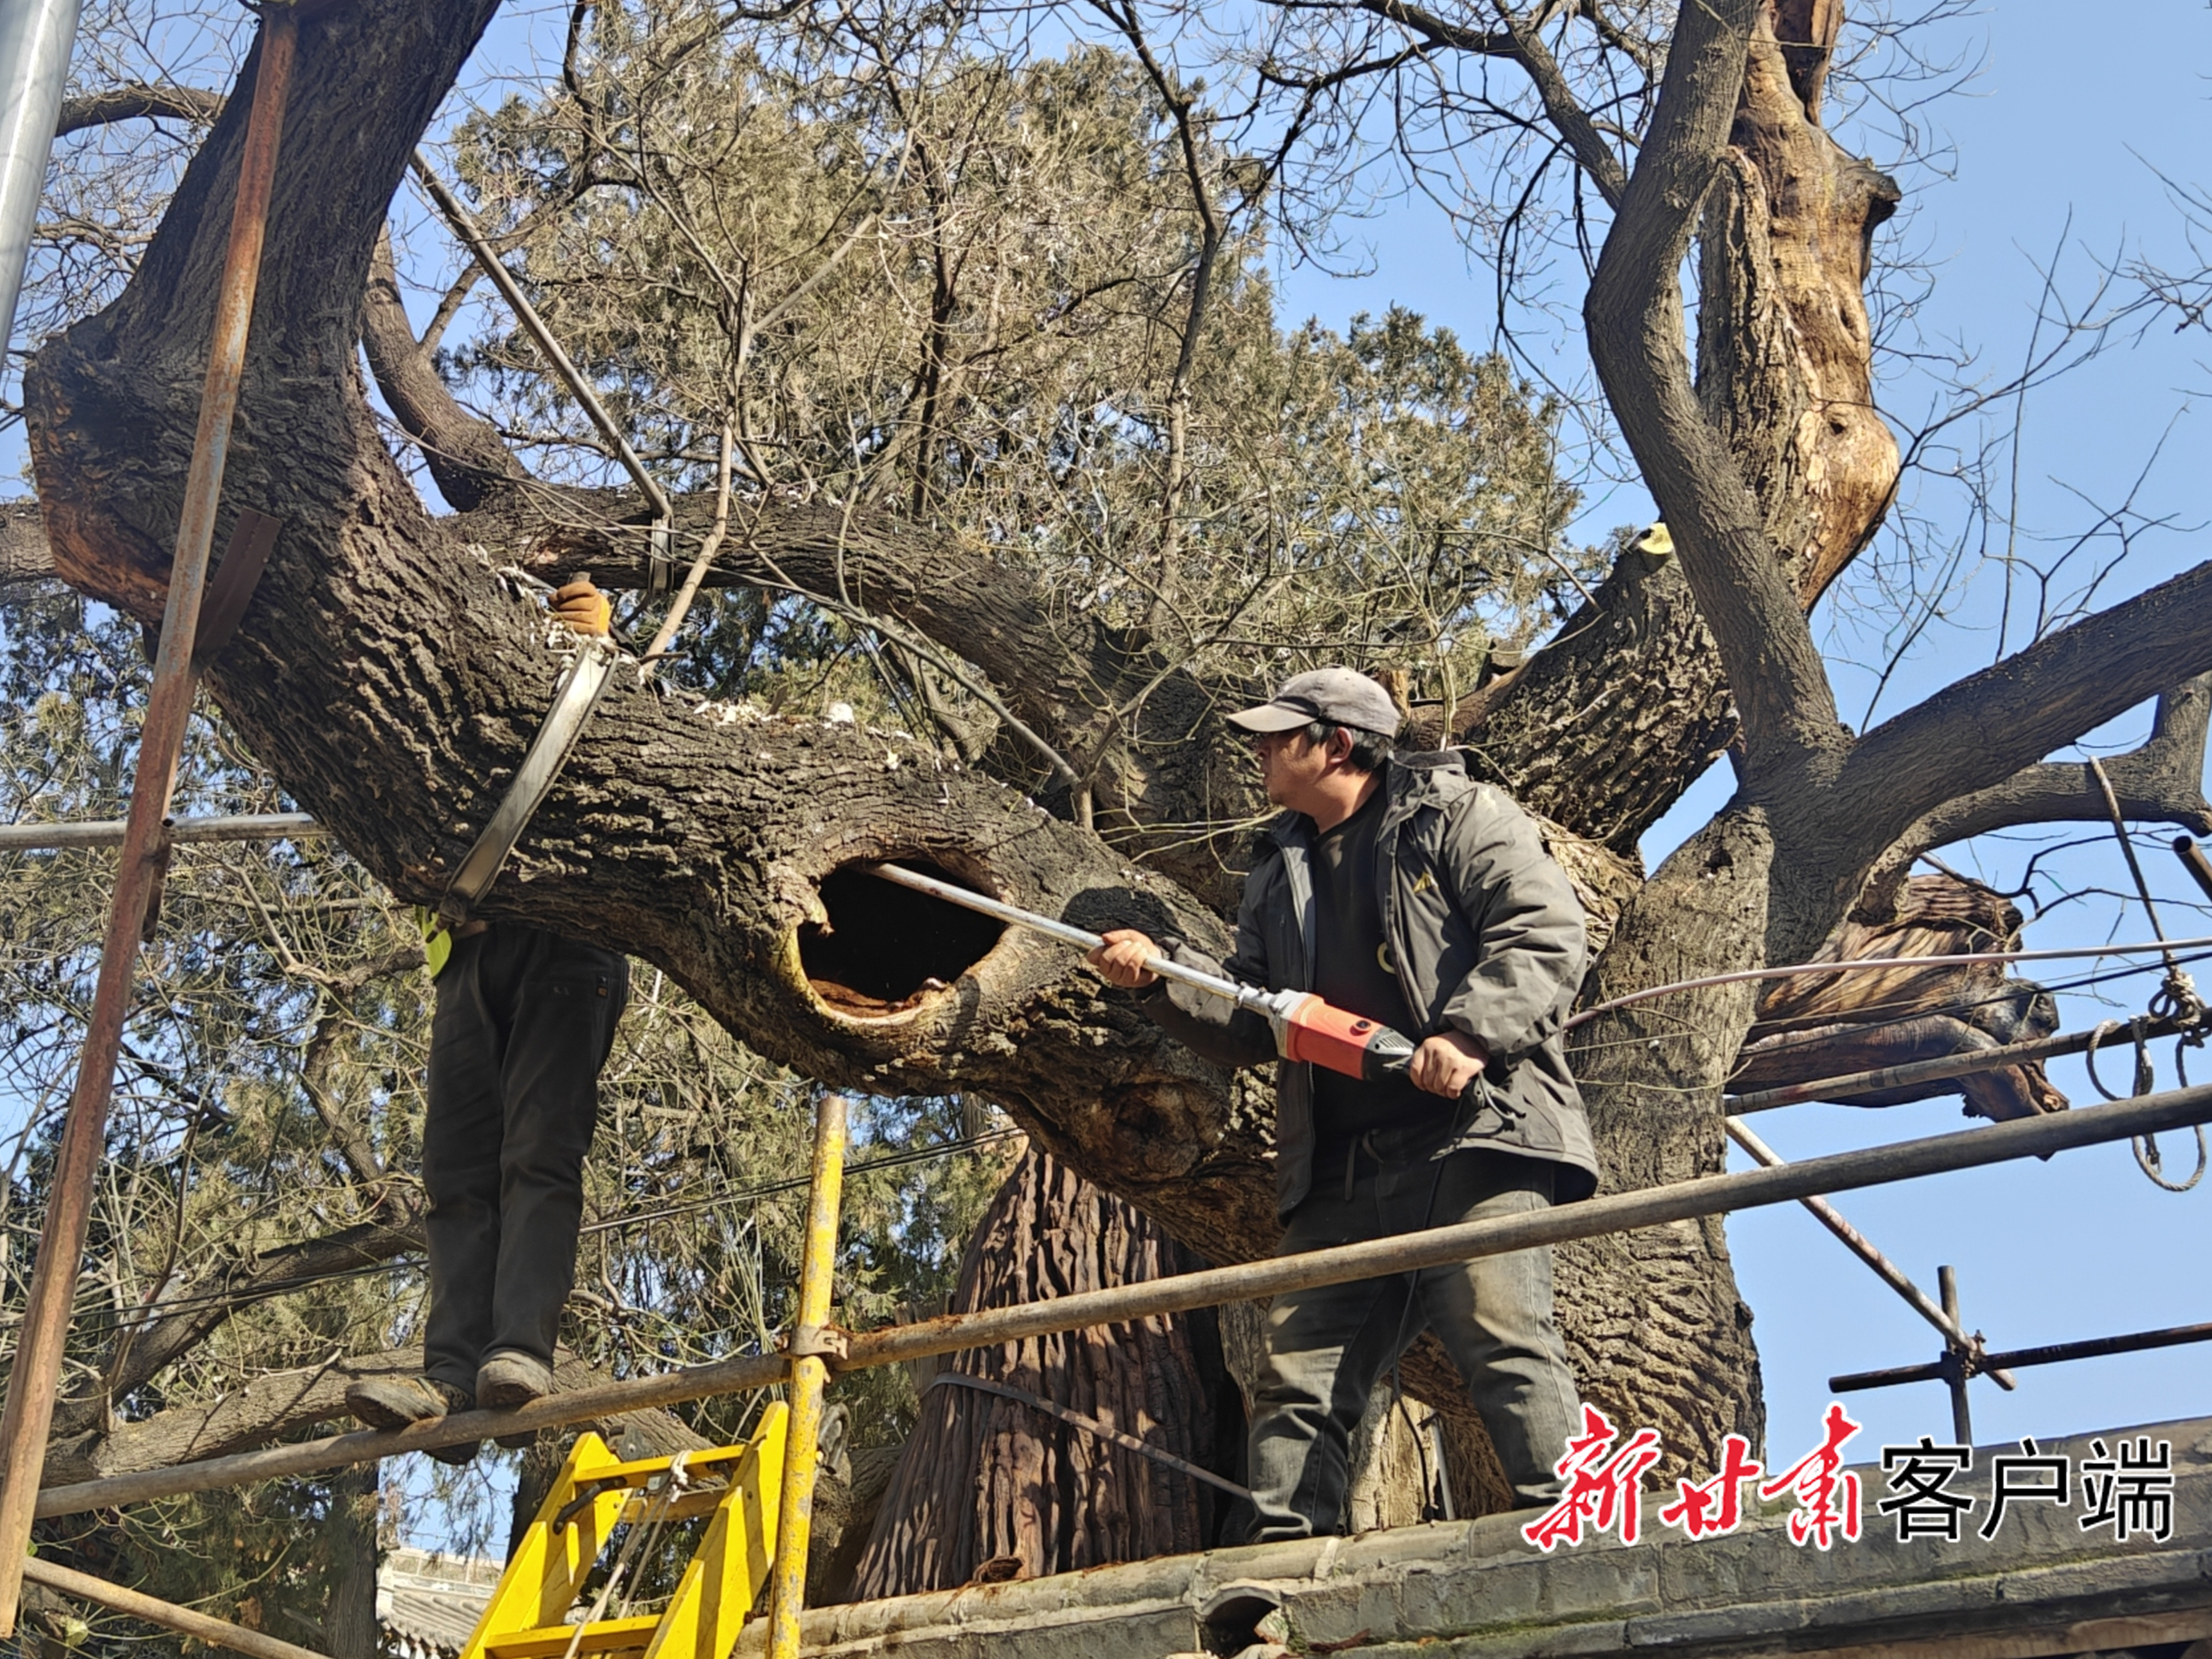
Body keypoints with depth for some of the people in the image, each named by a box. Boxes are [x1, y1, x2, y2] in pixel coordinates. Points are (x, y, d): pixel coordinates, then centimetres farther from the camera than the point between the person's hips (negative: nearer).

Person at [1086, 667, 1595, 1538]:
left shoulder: (1457, 815, 6)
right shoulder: (1279, 874, 26)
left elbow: (1545, 931, -6)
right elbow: (1248, 1021, 24)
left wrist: (1469, 1033, -20)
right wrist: (1162, 975, 6)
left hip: (1472, 1133, -7)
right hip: (1340, 1168, 7)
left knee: (1503, 1335, -18)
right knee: (1299, 1367, 1)